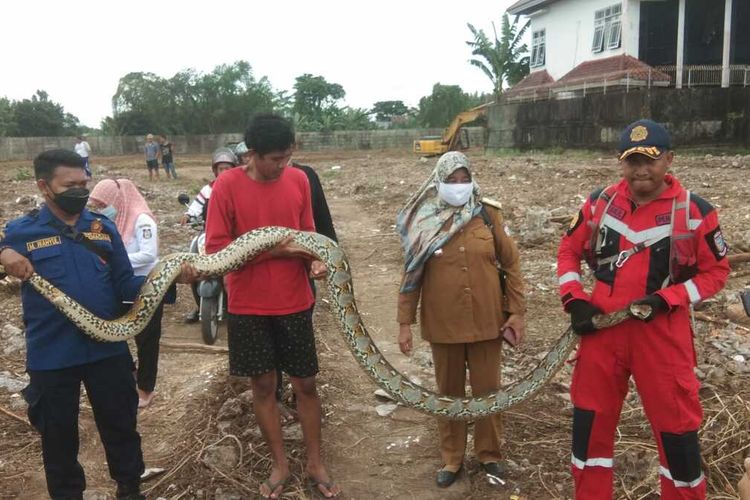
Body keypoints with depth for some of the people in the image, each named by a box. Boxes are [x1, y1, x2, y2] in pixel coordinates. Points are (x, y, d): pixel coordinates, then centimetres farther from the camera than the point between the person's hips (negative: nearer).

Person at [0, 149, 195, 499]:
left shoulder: (105, 229, 2)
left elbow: (125, 285, 2)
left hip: (108, 348, 2)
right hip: (51, 355, -2)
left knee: (121, 425, 16)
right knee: (58, 436, 15)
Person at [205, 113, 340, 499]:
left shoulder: (298, 180, -1)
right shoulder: (227, 185, -12)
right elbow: (216, 248, -13)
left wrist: (314, 261, -12)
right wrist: (272, 249, -19)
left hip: (295, 303, 2)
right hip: (249, 307, -2)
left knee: (305, 384, 10)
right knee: (263, 385, 11)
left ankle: (315, 464, 28)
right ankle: (280, 465, 29)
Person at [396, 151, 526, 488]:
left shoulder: (487, 214, -3)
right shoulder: (424, 219, -4)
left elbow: (510, 263, 2)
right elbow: (411, 274, -1)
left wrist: (517, 310, -2)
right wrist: (405, 322, -3)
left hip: (487, 320, 0)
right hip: (443, 323, 0)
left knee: (487, 389, 12)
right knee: (448, 391, 14)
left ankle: (489, 453, 33)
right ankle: (451, 457, 31)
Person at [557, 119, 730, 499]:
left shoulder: (695, 211, -7)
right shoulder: (600, 203, 1)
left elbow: (716, 271, -1)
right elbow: (569, 251, 11)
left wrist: (664, 300, -14)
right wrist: (575, 300, -3)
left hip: (662, 332, -3)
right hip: (602, 327, 3)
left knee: (675, 425, 6)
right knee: (590, 418, 12)